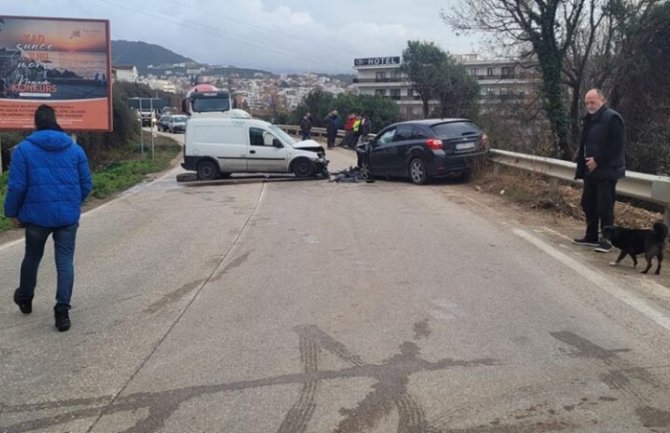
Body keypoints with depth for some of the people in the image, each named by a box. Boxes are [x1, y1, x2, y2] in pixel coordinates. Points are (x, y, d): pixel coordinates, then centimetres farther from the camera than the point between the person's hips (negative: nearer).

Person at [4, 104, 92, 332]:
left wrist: (12, 212, 6)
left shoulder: (24, 149, -5)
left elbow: (16, 186, -8)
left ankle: (25, 298, 41)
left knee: (32, 257, 20)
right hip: (68, 216, 1)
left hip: (37, 214, -1)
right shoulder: (75, 149, 4)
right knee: (65, 262, 4)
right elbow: (86, 184, 6)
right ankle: (62, 312, -1)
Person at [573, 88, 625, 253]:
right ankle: (591, 236, 25)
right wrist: (582, 167, 9)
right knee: (588, 204, 14)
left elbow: (616, 147, -19)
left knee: (604, 207, -6)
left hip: (606, 172, -9)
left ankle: (606, 240, 3)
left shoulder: (612, 118, -13)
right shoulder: (589, 119, 15)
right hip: (591, 171, 9)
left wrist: (597, 161, -19)